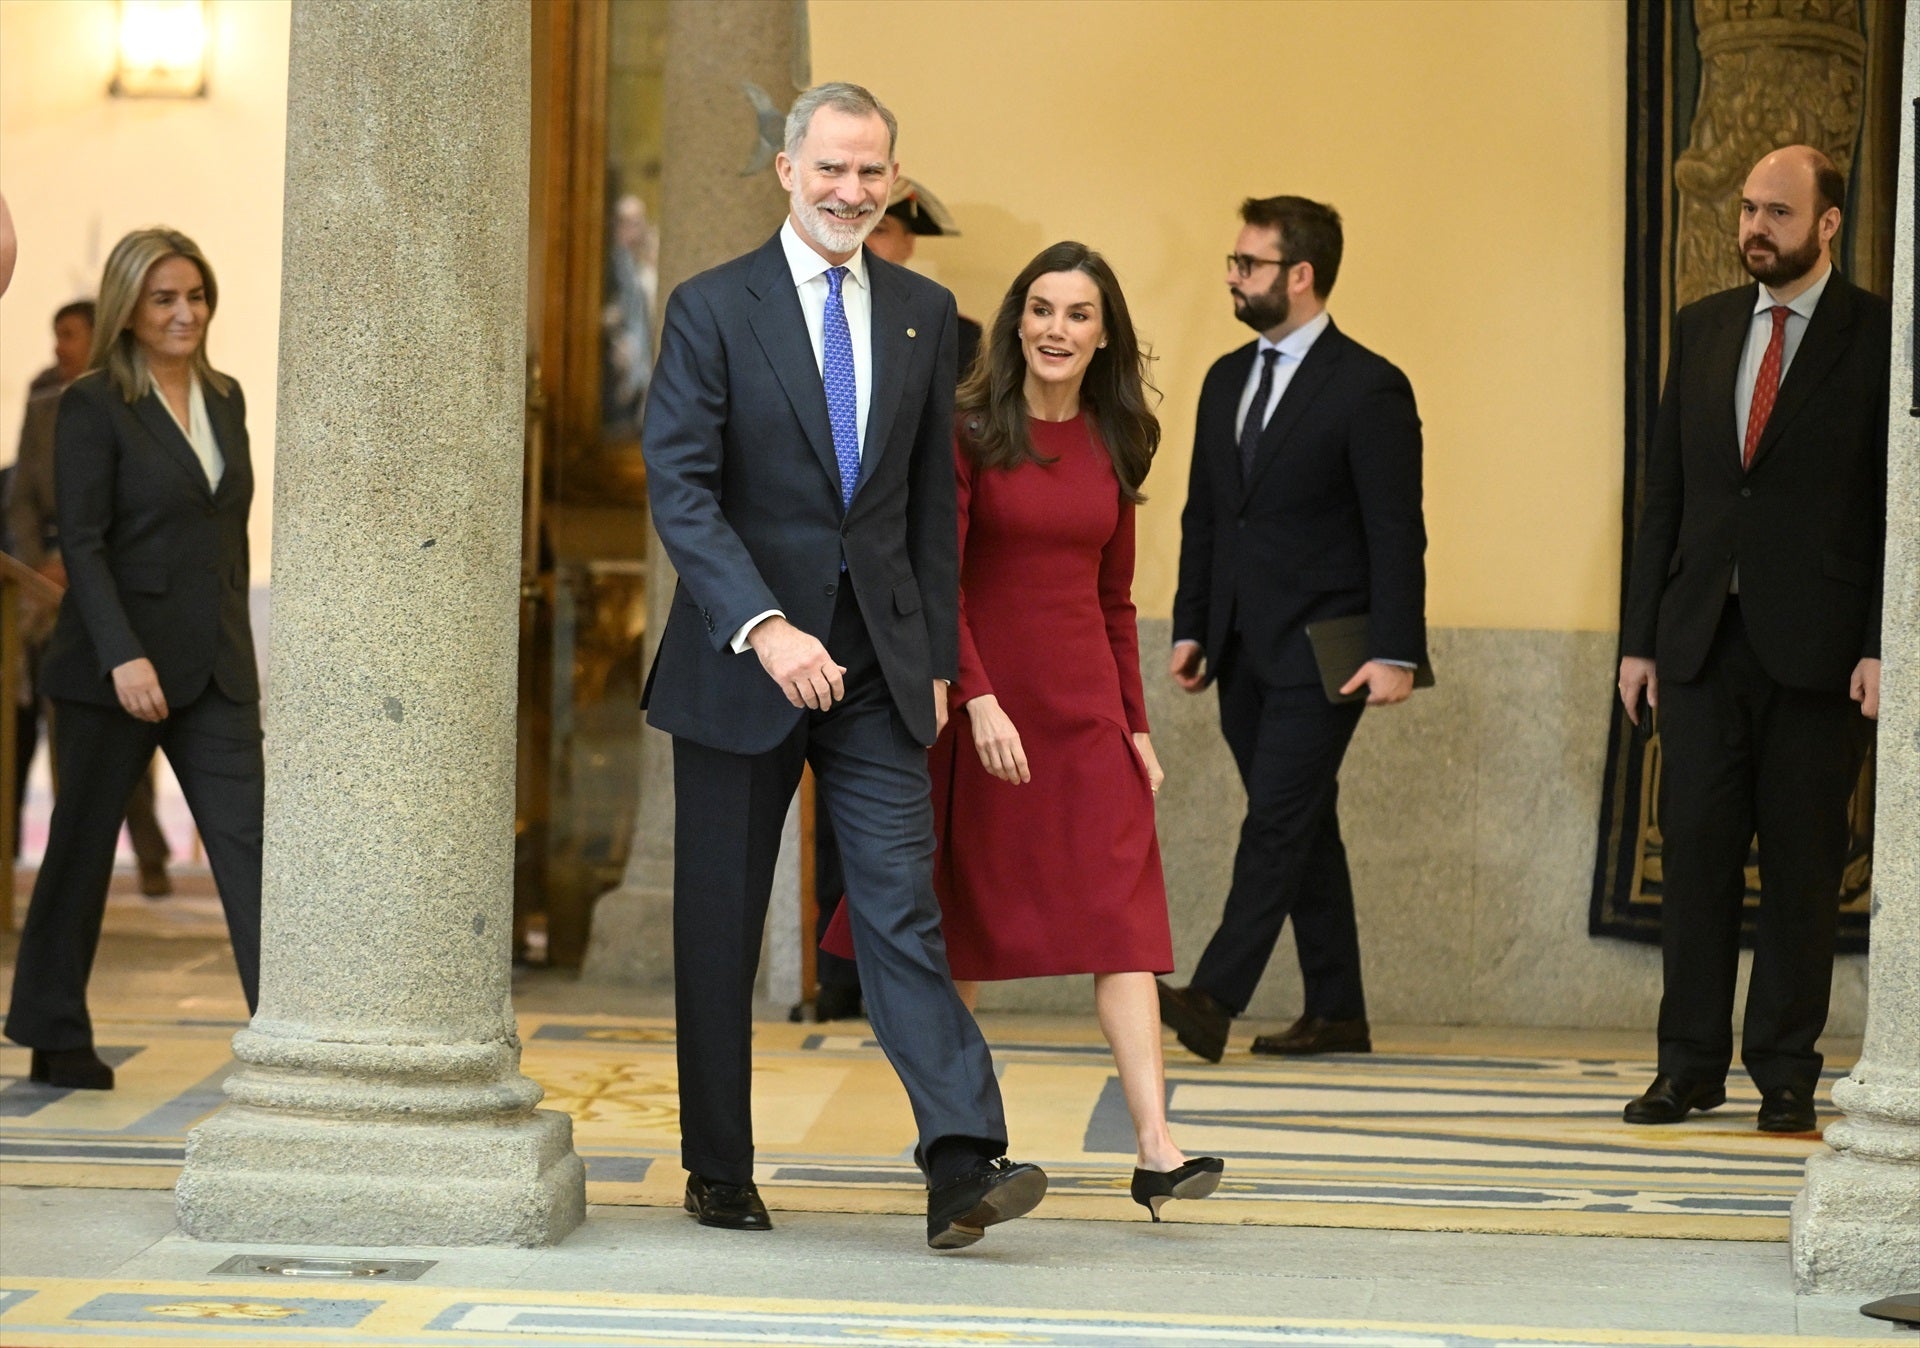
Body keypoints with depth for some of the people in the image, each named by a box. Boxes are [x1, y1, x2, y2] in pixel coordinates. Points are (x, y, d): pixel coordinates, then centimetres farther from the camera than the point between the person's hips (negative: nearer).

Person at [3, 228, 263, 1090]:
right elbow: (82, 543, -13)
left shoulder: (224, 399, 12)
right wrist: (124, 655, -22)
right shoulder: (94, 405, -7)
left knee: (247, 841, -4)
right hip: (116, 662, -5)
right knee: (82, 848, 6)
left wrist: (238, 654, 15)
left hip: (212, 666, 5)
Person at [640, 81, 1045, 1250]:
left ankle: (965, 1164, -16)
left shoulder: (924, 313, 9)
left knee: (904, 909, -8)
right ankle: (720, 1173, 18)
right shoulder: (713, 309, -4)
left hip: (878, 669, 2)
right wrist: (765, 628, -23)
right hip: (740, 667, -2)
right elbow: (680, 489, -12)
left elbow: (935, 496, 13)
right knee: (720, 930, 7)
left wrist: (936, 655, 8)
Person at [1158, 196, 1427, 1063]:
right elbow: (1204, 516, 18)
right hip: (1244, 655, 8)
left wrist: (1395, 652, -17)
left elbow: (1396, 531, -12)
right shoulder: (1226, 380, 14)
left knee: (1277, 824, -12)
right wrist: (1190, 628, 12)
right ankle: (1337, 1015, 15)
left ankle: (1213, 999, -20)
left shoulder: (1368, 389, -9)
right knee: (1304, 830, 10)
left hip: (1319, 653, -7)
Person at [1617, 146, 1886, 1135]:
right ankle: (1691, 1063, 9)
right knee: (1695, 849, 2)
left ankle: (1786, 1073, 9)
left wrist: (1884, 648, -12)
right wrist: (1641, 635, 8)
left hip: (1818, 645, -4)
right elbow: (1665, 490, 13)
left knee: (1802, 861, 2)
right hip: (1704, 636, 4)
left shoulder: (1878, 339, -1)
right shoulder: (1702, 328, 13)